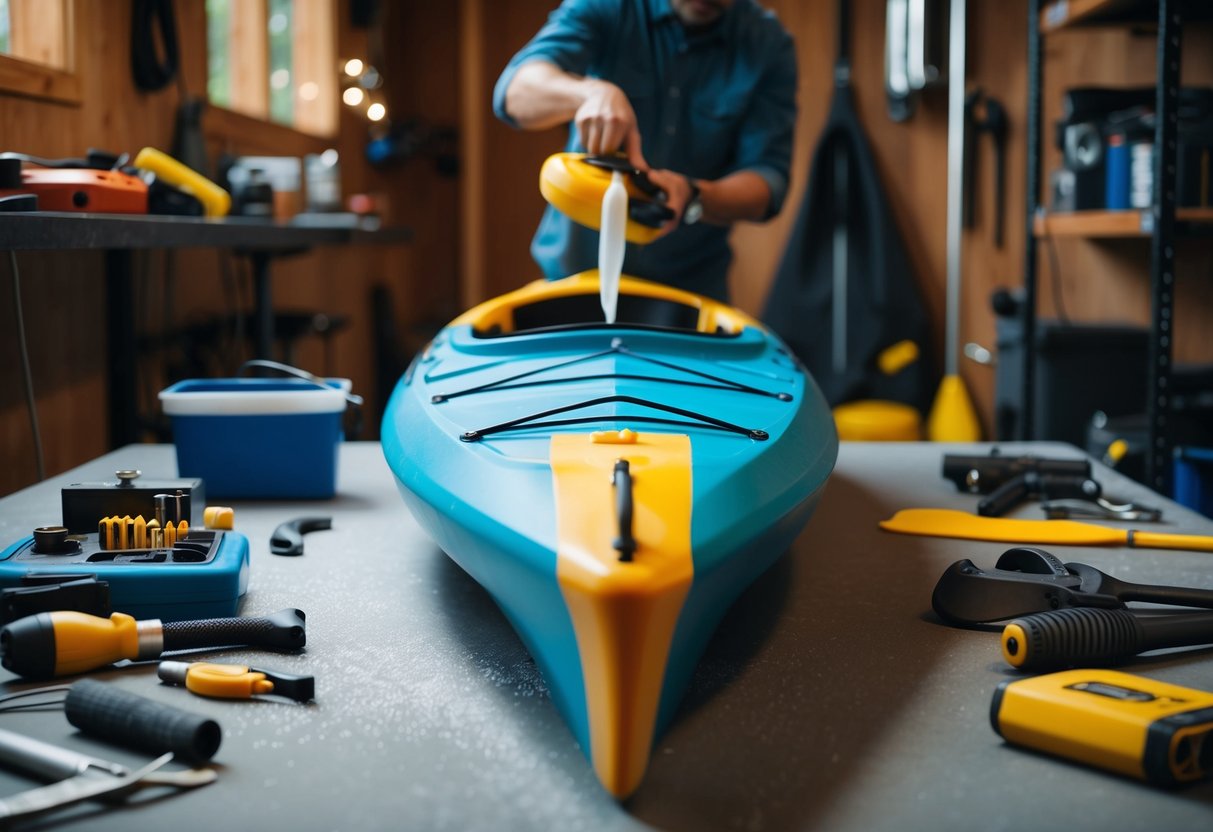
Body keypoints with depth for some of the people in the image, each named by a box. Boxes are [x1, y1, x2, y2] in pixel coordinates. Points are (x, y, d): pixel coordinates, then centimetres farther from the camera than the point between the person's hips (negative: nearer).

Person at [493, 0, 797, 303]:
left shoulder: (768, 44, -8)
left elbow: (769, 180, -12)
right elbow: (516, 92, -24)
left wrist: (694, 197, -32)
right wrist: (591, 93, -44)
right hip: (576, 270, 0)